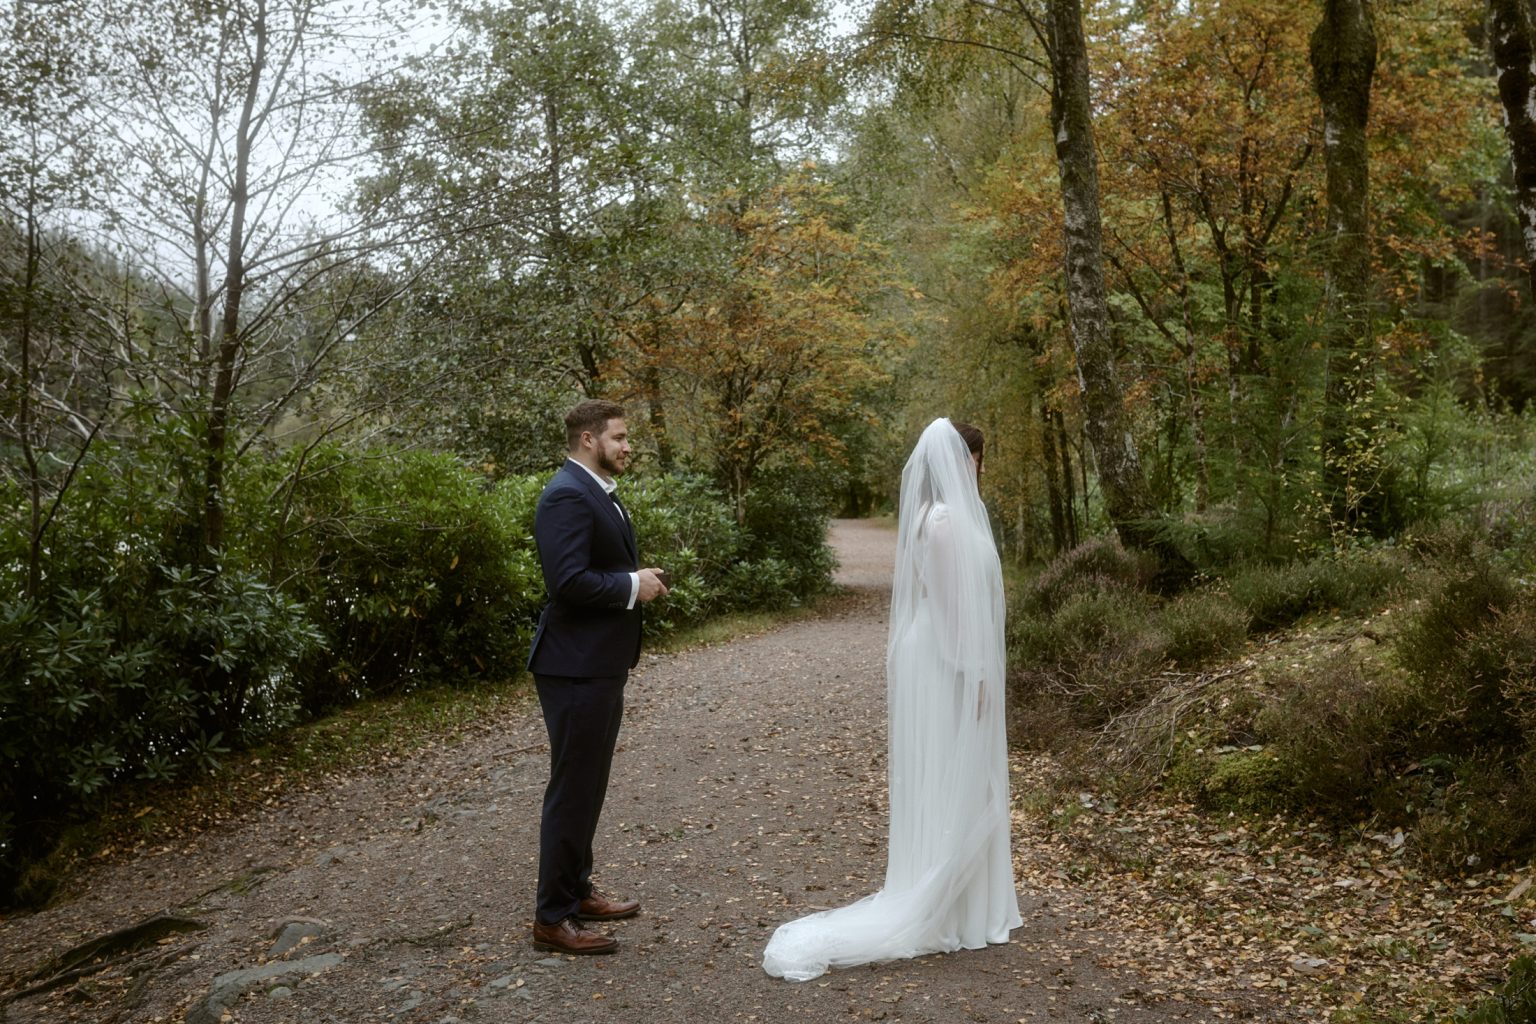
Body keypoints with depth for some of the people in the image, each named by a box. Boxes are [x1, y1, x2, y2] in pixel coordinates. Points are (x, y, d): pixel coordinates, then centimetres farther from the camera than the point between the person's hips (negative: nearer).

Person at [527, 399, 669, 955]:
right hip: (577, 668, -10)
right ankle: (553, 917, 10)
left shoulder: (598, 492, 15)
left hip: (601, 665, 11)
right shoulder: (567, 496, -18)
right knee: (572, 790, -2)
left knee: (588, 786, 19)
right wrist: (633, 586, -16)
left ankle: (576, 890, 33)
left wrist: (639, 579, 6)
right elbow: (569, 581, -27)